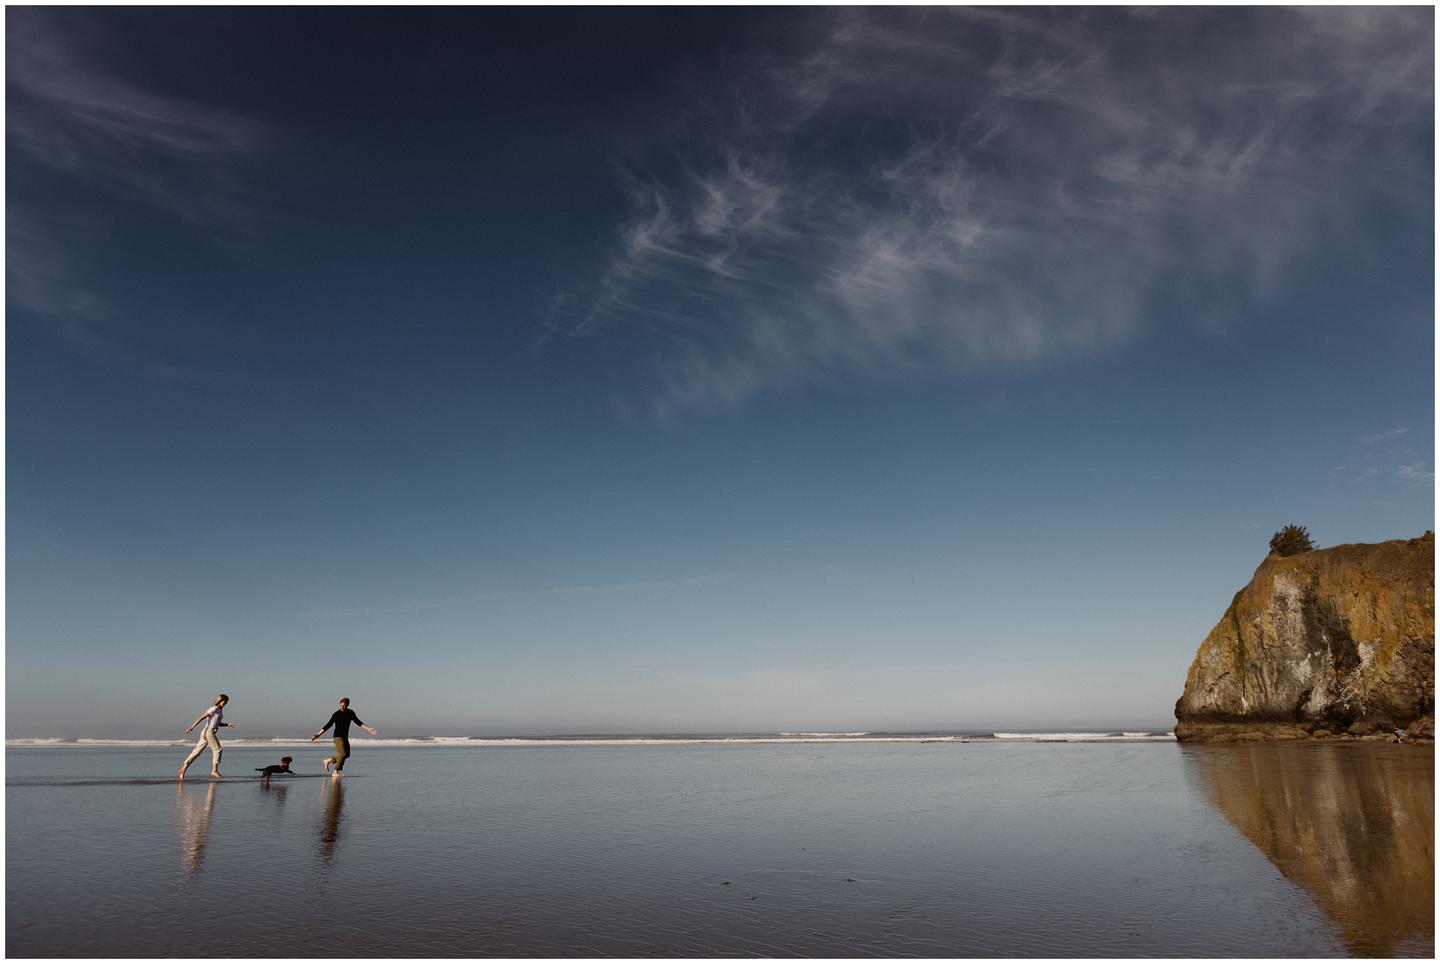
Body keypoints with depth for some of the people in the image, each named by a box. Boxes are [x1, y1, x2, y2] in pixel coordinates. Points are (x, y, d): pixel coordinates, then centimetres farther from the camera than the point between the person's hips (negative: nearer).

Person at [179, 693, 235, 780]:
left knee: (197, 751, 9)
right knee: (218, 749, -4)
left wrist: (228, 724, 14)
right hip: (209, 732, -9)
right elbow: (202, 717, -16)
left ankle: (184, 768, 11)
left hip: (209, 733, 9)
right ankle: (214, 770, -1)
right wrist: (192, 727, -19)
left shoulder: (220, 710, 16)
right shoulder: (214, 709, -12)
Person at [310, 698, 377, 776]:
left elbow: (358, 722, 6)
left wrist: (368, 729, -2)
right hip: (338, 737, -7)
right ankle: (335, 772, -5)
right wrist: (318, 735, -16)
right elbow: (328, 725, -11)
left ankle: (328, 760, 24)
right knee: (343, 754, -16)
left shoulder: (351, 713, 3)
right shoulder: (336, 714, -12)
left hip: (345, 737, 7)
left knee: (346, 754, 11)